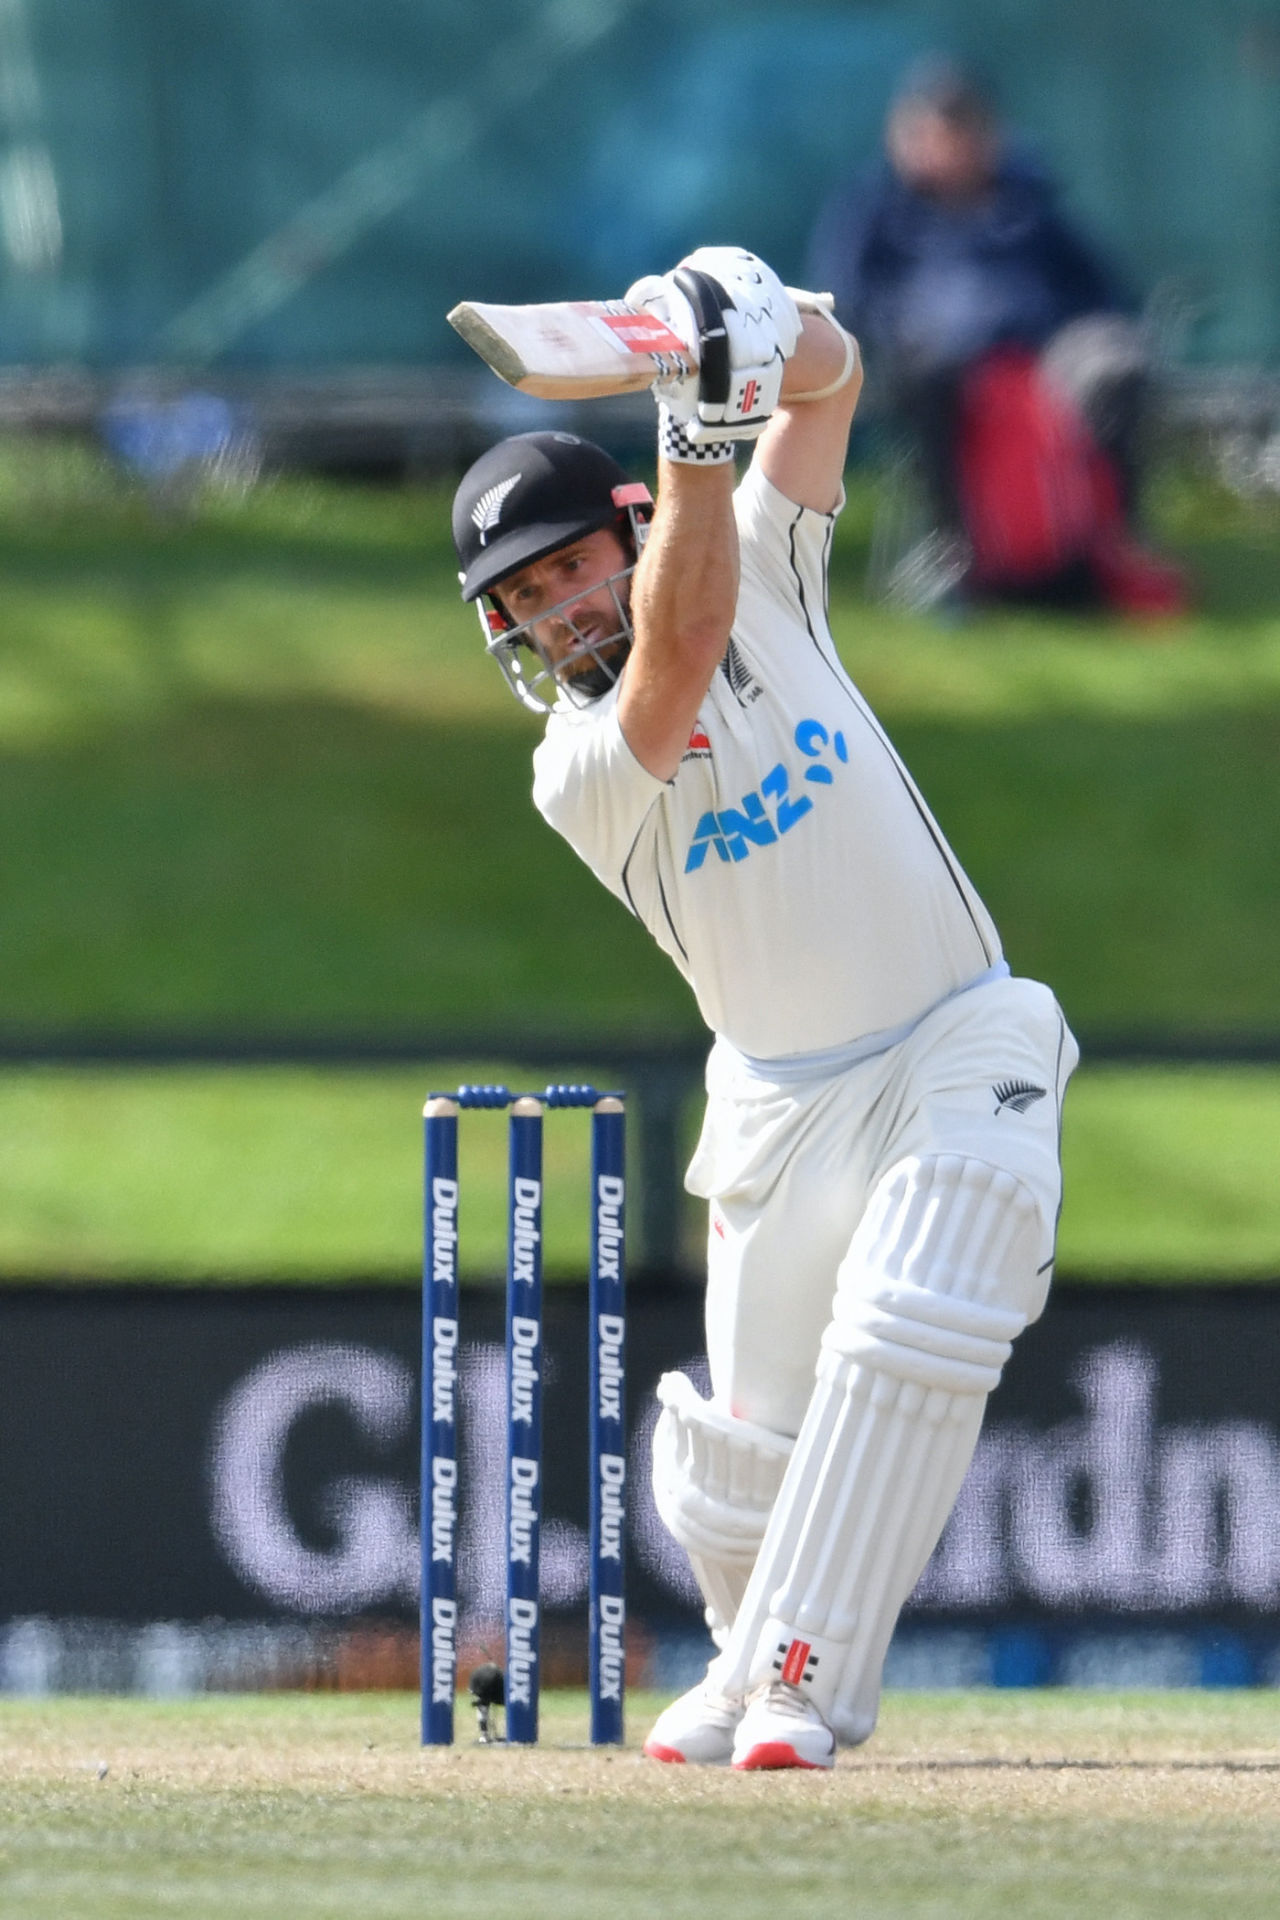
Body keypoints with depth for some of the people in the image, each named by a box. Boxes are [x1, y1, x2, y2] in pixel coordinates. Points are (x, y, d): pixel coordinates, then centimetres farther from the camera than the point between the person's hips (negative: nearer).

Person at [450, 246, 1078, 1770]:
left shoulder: (767, 575, -1)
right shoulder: (576, 772, -12)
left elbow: (828, 381, -9)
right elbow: (677, 653, -31)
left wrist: (773, 334, -31)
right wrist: (697, 433, -41)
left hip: (961, 1055, 0)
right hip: (783, 1099, 0)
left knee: (902, 1347, -21)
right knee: (750, 1439, 0)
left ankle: (804, 1677, -18)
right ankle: (755, 1655, 30)